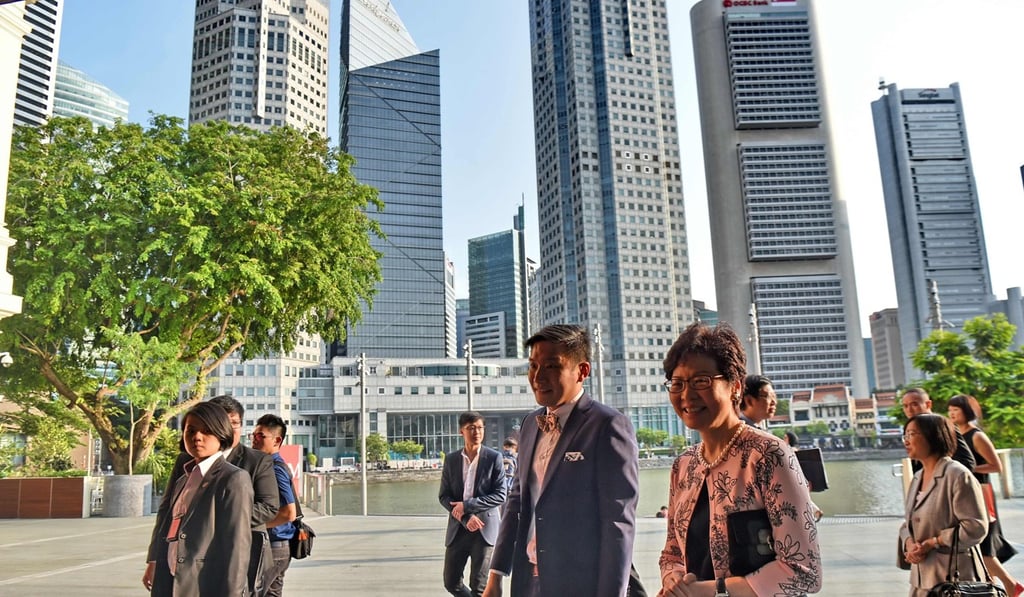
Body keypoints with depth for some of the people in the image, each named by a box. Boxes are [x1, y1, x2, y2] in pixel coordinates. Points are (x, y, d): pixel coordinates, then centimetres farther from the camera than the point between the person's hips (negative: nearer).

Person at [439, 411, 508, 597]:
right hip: (458, 529, 4)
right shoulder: (451, 459, 6)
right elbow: (443, 496, 3)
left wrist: (467, 505, -14)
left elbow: (500, 495, -8)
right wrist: (466, 518, -12)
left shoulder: (494, 458, -3)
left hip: (484, 529, -3)